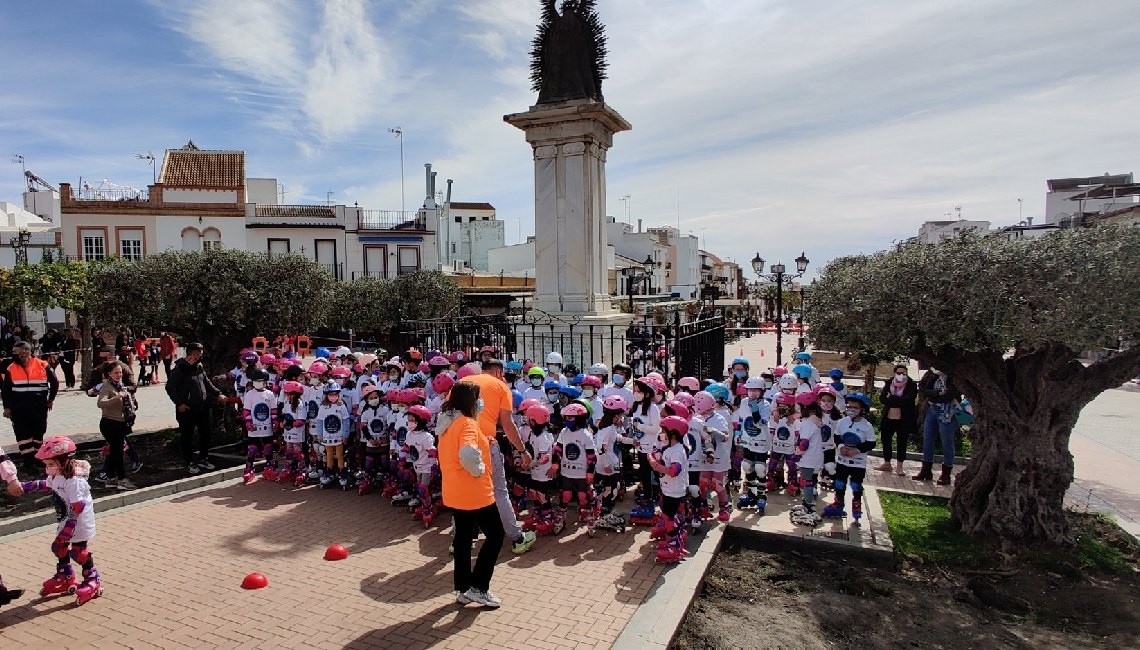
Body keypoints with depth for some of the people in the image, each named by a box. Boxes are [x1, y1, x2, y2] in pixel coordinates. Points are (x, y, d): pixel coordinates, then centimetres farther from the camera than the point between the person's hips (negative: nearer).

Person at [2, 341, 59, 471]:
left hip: (39, 407, 0)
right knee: (23, 434, 1)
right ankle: (29, 461, 6)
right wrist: (7, 407, 0)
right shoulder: (11, 369, -1)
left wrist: (50, 400, 8)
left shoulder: (42, 365, -3)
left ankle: (36, 458, 25)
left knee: (38, 433, 10)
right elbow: (5, 390, 4)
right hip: (19, 408, 0)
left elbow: (55, 383, 7)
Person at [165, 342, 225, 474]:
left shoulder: (199, 366, 7)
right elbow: (170, 387, -15)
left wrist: (218, 394, 9)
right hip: (187, 409, -7)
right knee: (187, 437, 7)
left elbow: (207, 382, 17)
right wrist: (179, 403, -19)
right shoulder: (180, 369, -15)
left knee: (205, 433, 14)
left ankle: (203, 459, 29)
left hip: (203, 407, 7)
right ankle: (190, 463, 19)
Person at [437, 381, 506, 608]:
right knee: (495, 535, 5)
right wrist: (478, 470, -19)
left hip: (455, 491, 9)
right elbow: (468, 454, -38)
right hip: (474, 491, -9)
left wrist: (483, 441, 12)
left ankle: (462, 588, 26)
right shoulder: (467, 424, -21)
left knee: (463, 537, 17)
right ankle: (478, 588, 8)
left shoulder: (447, 422, 7)